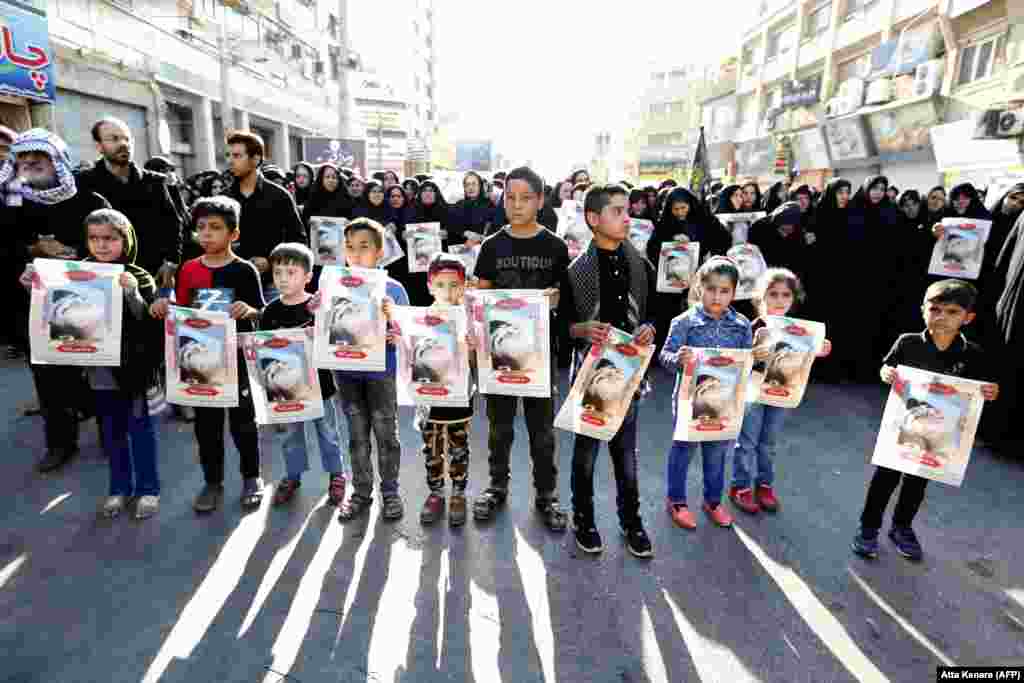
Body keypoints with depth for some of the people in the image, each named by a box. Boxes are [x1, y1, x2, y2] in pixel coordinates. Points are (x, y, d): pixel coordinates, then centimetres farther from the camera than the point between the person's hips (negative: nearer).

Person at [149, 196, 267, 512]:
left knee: (242, 421, 10)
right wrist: (164, 306, -11)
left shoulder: (245, 270, -8)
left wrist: (248, 310, -28)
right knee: (206, 423, 13)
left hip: (237, 357, -4)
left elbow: (262, 313, -7)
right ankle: (213, 481, 30)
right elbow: (181, 310, 10)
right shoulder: (189, 269, 3)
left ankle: (251, 477, 28)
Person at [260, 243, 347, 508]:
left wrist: (318, 335, -28)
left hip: (319, 381, -3)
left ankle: (336, 474, 30)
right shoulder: (271, 311, -2)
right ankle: (292, 476, 36)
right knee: (291, 433, 18)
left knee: (327, 432, 12)